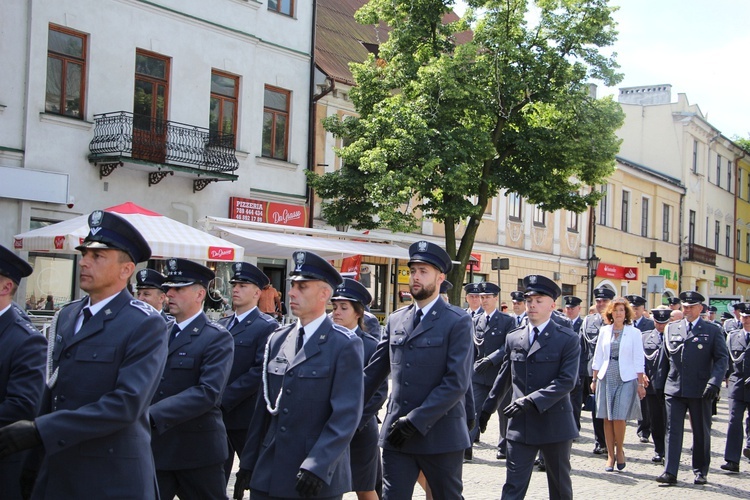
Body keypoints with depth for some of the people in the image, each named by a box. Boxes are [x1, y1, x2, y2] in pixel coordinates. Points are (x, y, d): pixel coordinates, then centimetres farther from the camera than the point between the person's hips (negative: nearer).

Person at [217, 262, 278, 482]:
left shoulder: (267, 327, -8)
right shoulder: (222, 324, 15)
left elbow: (261, 371, -17)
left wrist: (224, 399, -18)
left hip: (245, 417, -6)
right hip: (218, 415, 7)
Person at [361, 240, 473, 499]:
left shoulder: (458, 321, -6)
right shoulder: (396, 320, 10)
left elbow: (457, 382, -14)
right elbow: (373, 372, 13)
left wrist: (416, 421, -18)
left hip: (440, 434, -4)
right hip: (396, 434, 4)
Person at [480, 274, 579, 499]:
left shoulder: (567, 339, -5)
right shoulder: (513, 339, 8)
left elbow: (567, 381, -14)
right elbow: (504, 379, 18)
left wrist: (532, 400, -22)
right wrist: (488, 408, 21)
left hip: (555, 425, -3)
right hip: (520, 426, 3)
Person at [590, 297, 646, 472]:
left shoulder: (634, 332, 1)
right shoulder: (604, 330, 8)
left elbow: (638, 360, 0)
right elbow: (598, 357, 12)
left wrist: (641, 383, -3)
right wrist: (594, 379, 9)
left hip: (626, 379, -3)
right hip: (606, 378, 3)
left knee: (619, 417, -9)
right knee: (607, 418, 3)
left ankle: (620, 451, 14)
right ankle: (610, 455, 13)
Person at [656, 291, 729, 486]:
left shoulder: (712, 331, 1)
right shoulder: (671, 328, 10)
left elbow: (722, 358, -4)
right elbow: (665, 357, 14)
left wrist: (714, 382, -17)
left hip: (700, 390, -2)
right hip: (674, 389, 2)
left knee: (701, 433, 9)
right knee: (673, 431, -2)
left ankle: (700, 472, 21)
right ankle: (670, 472, -1)